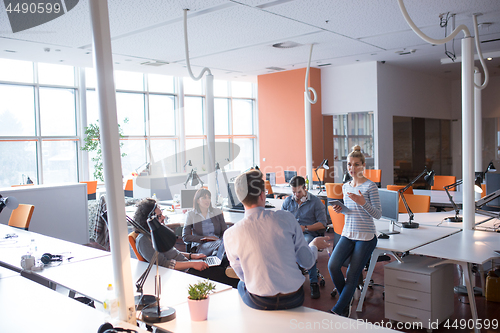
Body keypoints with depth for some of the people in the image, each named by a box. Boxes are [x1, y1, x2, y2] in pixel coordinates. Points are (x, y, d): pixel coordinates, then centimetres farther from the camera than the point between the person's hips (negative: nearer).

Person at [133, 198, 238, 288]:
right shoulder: (144, 240, -15)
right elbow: (163, 264, -21)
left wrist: (191, 256, 12)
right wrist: (192, 264, -21)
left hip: (186, 267, 9)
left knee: (220, 267, -4)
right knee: (220, 273, -17)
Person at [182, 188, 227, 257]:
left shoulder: (217, 212, 17)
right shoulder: (191, 215, 11)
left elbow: (225, 232, 13)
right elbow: (185, 237, 2)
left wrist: (221, 240, -12)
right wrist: (205, 238, -10)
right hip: (200, 246, -3)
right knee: (220, 244, -38)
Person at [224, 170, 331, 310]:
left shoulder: (230, 235, -11)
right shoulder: (286, 218, -13)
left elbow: (242, 275, 5)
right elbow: (307, 262, -3)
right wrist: (315, 245, 20)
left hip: (259, 303, 0)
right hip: (293, 300, 1)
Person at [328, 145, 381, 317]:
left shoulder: (370, 186, -8)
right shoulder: (345, 186, 10)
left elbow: (378, 214, -10)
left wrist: (363, 202, -26)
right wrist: (341, 210, -2)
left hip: (365, 237, -5)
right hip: (347, 234, 5)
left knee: (352, 275, -8)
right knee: (332, 265, -15)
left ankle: (338, 311, 6)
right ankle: (346, 302, 8)